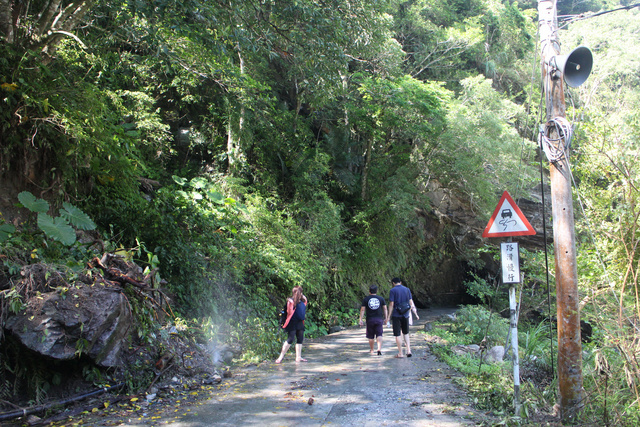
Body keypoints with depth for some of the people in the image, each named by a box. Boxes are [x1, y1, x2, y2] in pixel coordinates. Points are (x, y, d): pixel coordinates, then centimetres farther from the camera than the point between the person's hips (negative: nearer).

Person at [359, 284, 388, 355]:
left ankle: (371, 350, 23)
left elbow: (362, 309, -3)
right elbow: (385, 309, 5)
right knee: (379, 335, 1)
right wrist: (385, 318, 11)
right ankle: (379, 349, -17)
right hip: (379, 319, 0)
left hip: (370, 319, 0)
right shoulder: (381, 298, 5)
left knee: (371, 336, 11)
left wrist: (360, 319, -1)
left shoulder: (366, 299, 0)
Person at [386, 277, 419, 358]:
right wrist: (415, 313, 12)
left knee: (398, 334, 3)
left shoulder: (393, 290, -7)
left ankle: (400, 353, 6)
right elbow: (411, 303, 5)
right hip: (405, 314, 4)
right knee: (406, 333, 18)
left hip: (396, 315, -4)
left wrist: (388, 316, -7)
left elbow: (391, 304, -11)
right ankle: (408, 350, 7)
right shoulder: (407, 289, 5)